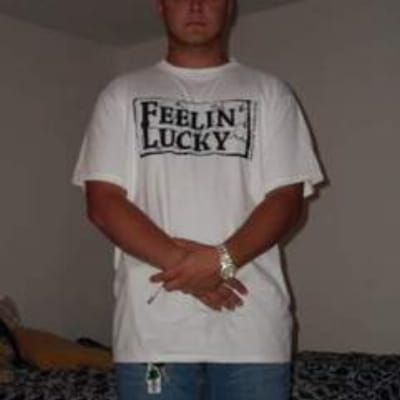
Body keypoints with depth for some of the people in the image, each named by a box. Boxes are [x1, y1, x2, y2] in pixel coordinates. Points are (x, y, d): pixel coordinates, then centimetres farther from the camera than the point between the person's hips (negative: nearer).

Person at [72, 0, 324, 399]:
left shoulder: (269, 92, 10)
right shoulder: (122, 94, 10)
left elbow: (287, 200, 2)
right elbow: (102, 202, 1)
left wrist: (223, 259, -15)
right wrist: (181, 260, -13)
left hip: (253, 325, 1)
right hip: (151, 327, 0)